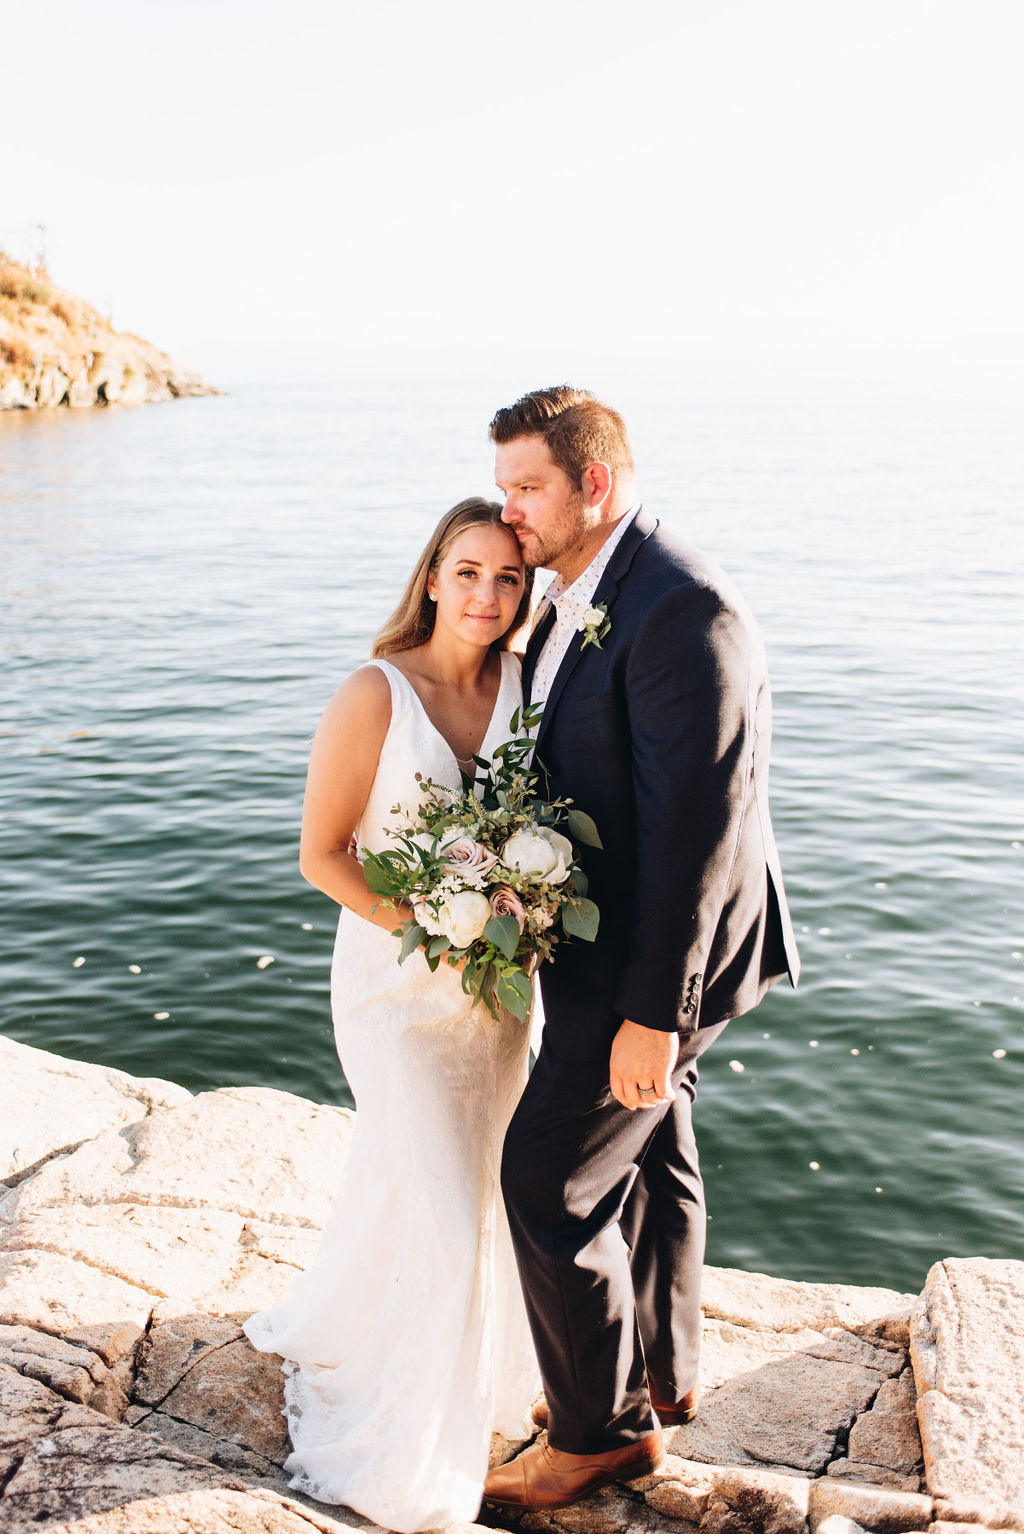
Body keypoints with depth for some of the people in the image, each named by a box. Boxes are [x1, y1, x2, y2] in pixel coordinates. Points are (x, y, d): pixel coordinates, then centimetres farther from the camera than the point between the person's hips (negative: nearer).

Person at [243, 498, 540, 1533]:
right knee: (437, 1212, -1)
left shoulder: (523, 687, -3)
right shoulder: (374, 697, -18)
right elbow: (321, 855, -14)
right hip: (398, 981, -5)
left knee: (477, 1184, 19)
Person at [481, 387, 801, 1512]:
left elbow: (699, 820, -27)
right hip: (613, 927, 10)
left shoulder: (684, 610, -25)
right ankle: (664, 1370, 42)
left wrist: (653, 1012, -25)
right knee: (650, 1154, 22)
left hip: (657, 952, -10)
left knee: (550, 1174, -1)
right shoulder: (576, 595, 5)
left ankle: (603, 1427, 20)